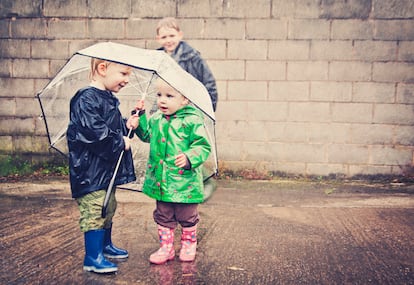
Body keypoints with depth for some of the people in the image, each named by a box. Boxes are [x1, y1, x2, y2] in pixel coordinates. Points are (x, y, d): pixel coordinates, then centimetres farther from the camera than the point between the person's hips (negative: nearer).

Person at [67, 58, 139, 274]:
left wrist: (126, 125, 5)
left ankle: (105, 246, 37)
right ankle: (93, 258, 2)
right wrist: (120, 142, -19)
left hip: (108, 168, 10)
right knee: (95, 210, -7)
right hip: (91, 170, -10)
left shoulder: (109, 100, 14)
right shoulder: (87, 99, -18)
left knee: (109, 207, 20)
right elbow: (92, 130, -27)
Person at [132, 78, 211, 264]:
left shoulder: (192, 121, -13)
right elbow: (146, 135, 22)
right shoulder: (156, 119, 4)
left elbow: (203, 146, -13)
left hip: (185, 181, -5)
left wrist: (189, 157, -29)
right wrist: (140, 116, 10)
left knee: (187, 217, 13)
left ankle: (188, 245, 34)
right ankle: (166, 247, 28)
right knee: (163, 217, 14)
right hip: (160, 181, 5)